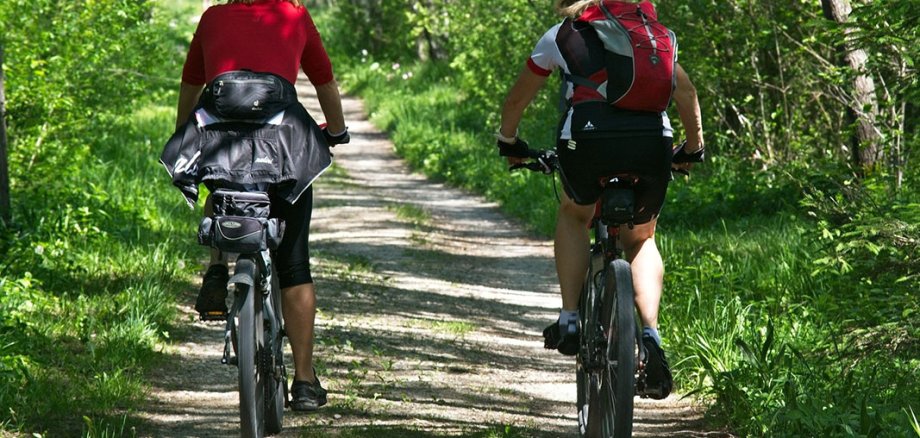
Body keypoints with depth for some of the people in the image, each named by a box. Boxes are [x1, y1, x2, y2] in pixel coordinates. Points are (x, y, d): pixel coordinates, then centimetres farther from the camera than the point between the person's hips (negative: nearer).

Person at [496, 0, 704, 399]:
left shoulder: (560, 36, 22)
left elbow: (516, 99, 32)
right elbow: (686, 91, 29)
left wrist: (509, 143, 50)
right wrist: (693, 150, 42)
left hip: (588, 140, -2)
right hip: (653, 141, 2)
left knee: (574, 215, 31)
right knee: (640, 239, 25)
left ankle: (569, 320, 18)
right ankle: (651, 336, 4)